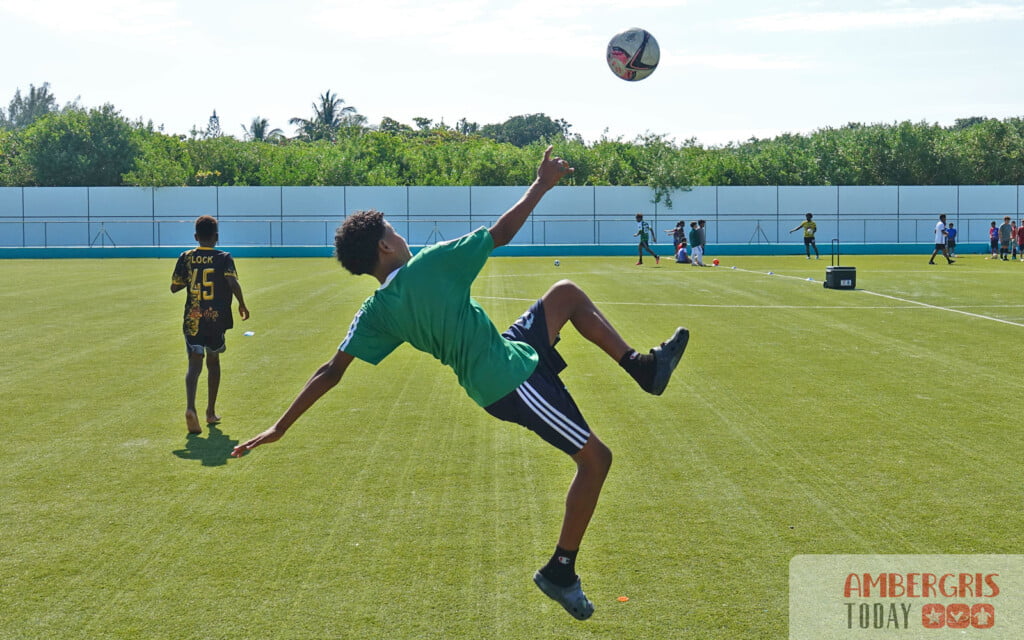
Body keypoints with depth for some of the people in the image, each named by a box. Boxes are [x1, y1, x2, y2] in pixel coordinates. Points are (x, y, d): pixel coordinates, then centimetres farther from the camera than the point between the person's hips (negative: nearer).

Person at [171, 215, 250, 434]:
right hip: (217, 318, 0)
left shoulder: (186, 258, 2)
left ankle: (190, 407, -31)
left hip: (193, 319, 0)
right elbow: (233, 282, -17)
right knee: (213, 361, 19)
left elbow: (174, 287, 6)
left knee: (194, 364, -5)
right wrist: (242, 304, -3)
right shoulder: (224, 258, -4)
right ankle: (211, 412, 24)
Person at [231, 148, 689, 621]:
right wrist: (542, 184, -1)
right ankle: (561, 571, 7)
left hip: (485, 382, 8)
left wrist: (280, 427, -4)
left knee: (567, 293, 22)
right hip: (513, 378, -8)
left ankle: (642, 367, 24)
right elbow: (501, 233, -13)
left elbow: (331, 372, -8)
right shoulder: (432, 263, -19)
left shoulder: (376, 313, -3)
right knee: (595, 458, 4)